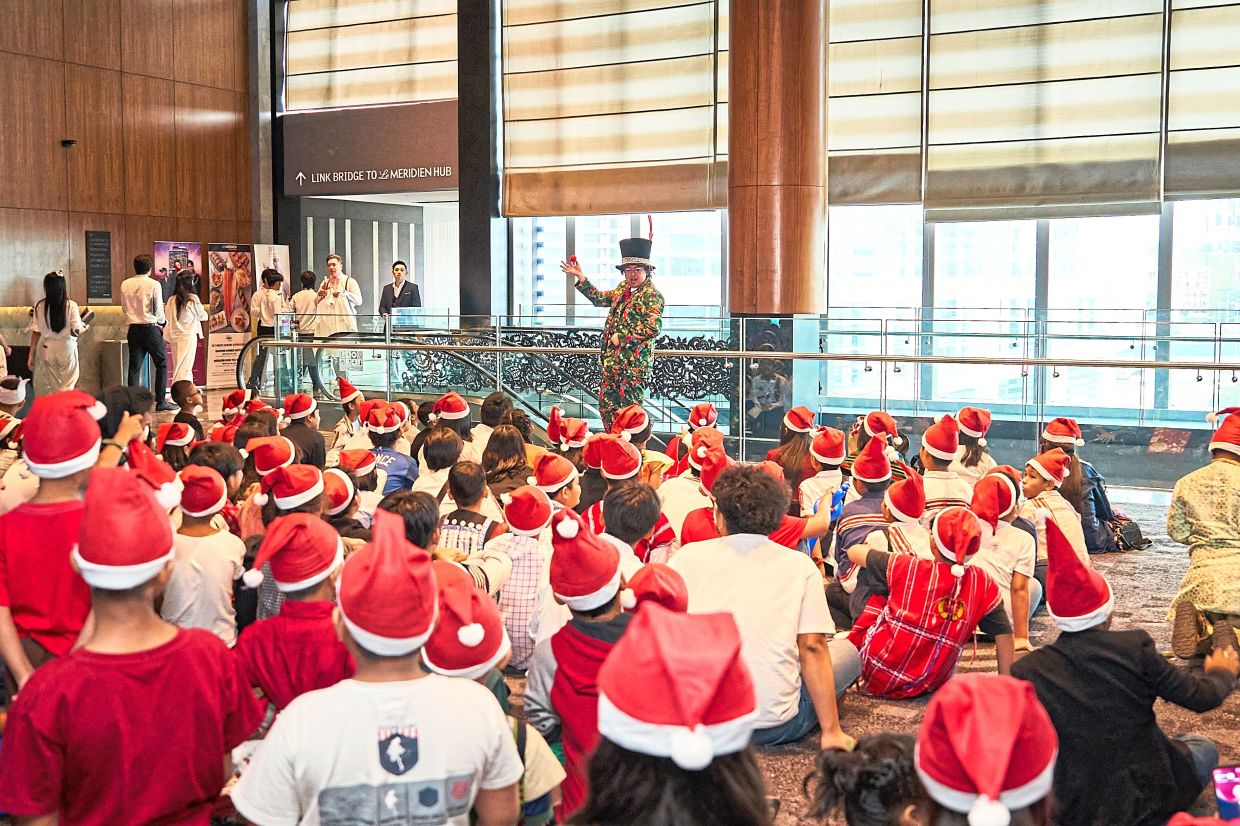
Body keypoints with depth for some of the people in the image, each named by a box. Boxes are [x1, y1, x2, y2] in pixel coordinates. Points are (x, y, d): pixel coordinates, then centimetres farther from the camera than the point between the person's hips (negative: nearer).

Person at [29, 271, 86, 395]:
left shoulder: (40, 306, -3)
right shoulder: (71, 306, -8)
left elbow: (36, 333, -1)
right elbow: (76, 331, -10)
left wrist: (31, 355, 6)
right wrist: (84, 328, 14)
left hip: (46, 349, 2)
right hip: (67, 348, -2)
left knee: (47, 388, 9)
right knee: (67, 387, 5)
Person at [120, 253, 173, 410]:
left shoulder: (125, 284, 3)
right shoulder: (153, 284, -9)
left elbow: (124, 307, 10)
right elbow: (159, 310, -7)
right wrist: (164, 321, 12)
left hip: (133, 328, 4)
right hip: (151, 328, -4)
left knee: (134, 366, 8)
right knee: (161, 364, 6)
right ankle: (160, 402, 2)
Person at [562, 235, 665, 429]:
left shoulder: (651, 295, -11)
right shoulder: (622, 289, 15)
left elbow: (653, 328, -21)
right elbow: (600, 298, 29)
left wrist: (621, 337, -17)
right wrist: (580, 277, 23)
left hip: (634, 362, -8)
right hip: (612, 359, 9)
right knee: (606, 405, 11)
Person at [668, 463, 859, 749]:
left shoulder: (688, 556, 3)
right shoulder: (800, 566, 0)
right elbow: (812, 647, -4)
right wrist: (831, 732, 0)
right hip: (773, 729, -2)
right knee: (846, 651, 20)